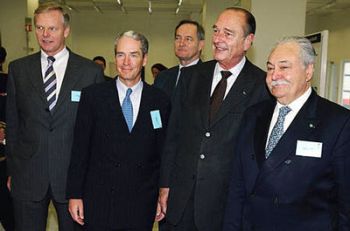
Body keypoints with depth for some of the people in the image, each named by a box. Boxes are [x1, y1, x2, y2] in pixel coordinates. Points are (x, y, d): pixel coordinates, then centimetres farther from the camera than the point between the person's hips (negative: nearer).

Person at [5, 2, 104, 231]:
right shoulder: (18, 69, 4)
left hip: (74, 175, -1)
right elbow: (12, 122, 8)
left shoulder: (91, 71, -2)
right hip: (27, 176, 2)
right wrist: (12, 169, 7)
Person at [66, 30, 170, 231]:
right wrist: (74, 194, -2)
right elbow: (80, 149, -1)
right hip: (99, 202, 0)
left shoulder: (160, 101, 1)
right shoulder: (93, 96, -2)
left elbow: (164, 153, 4)